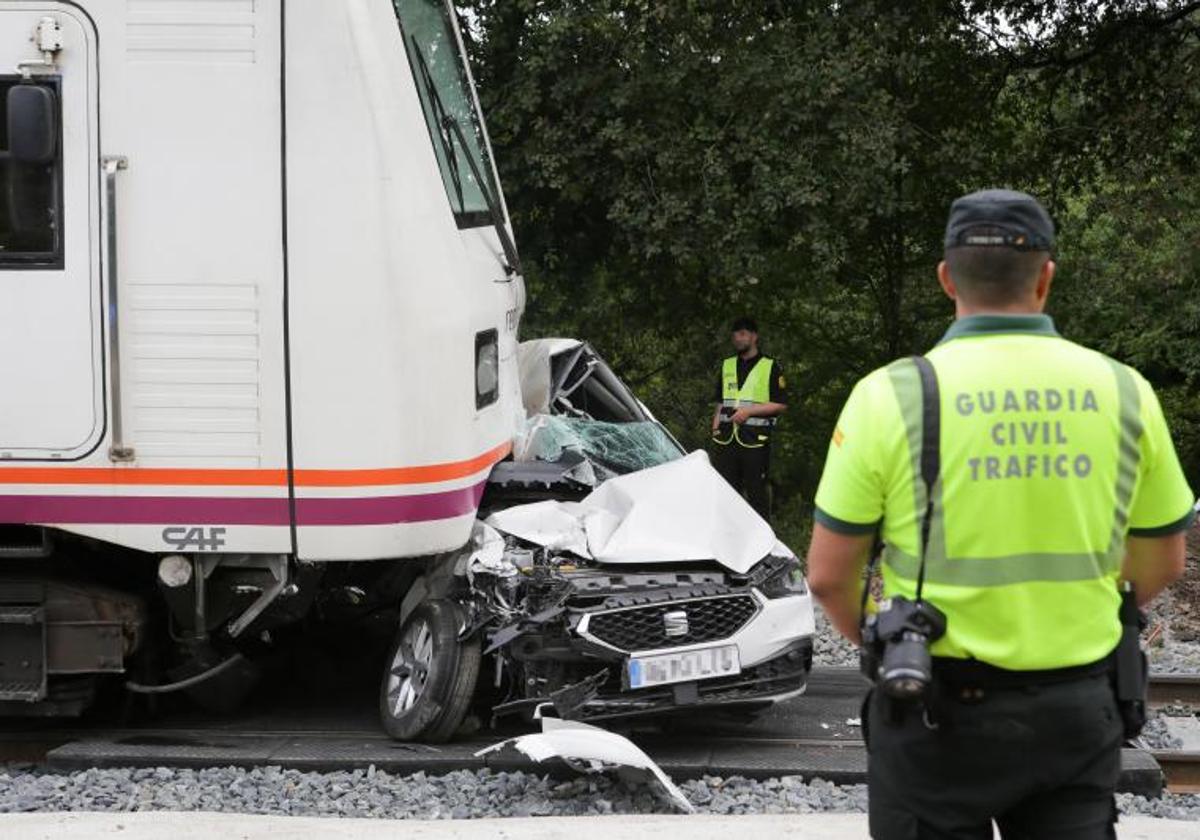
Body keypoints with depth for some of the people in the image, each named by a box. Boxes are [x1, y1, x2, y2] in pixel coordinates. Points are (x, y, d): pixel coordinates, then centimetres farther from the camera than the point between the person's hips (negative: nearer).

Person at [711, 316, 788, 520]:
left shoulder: (770, 367, 1)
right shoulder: (727, 366, 17)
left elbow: (781, 405, -4)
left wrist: (749, 410, -12)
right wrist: (715, 430, 12)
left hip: (754, 440, -5)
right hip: (726, 439, 5)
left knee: (756, 491, -4)